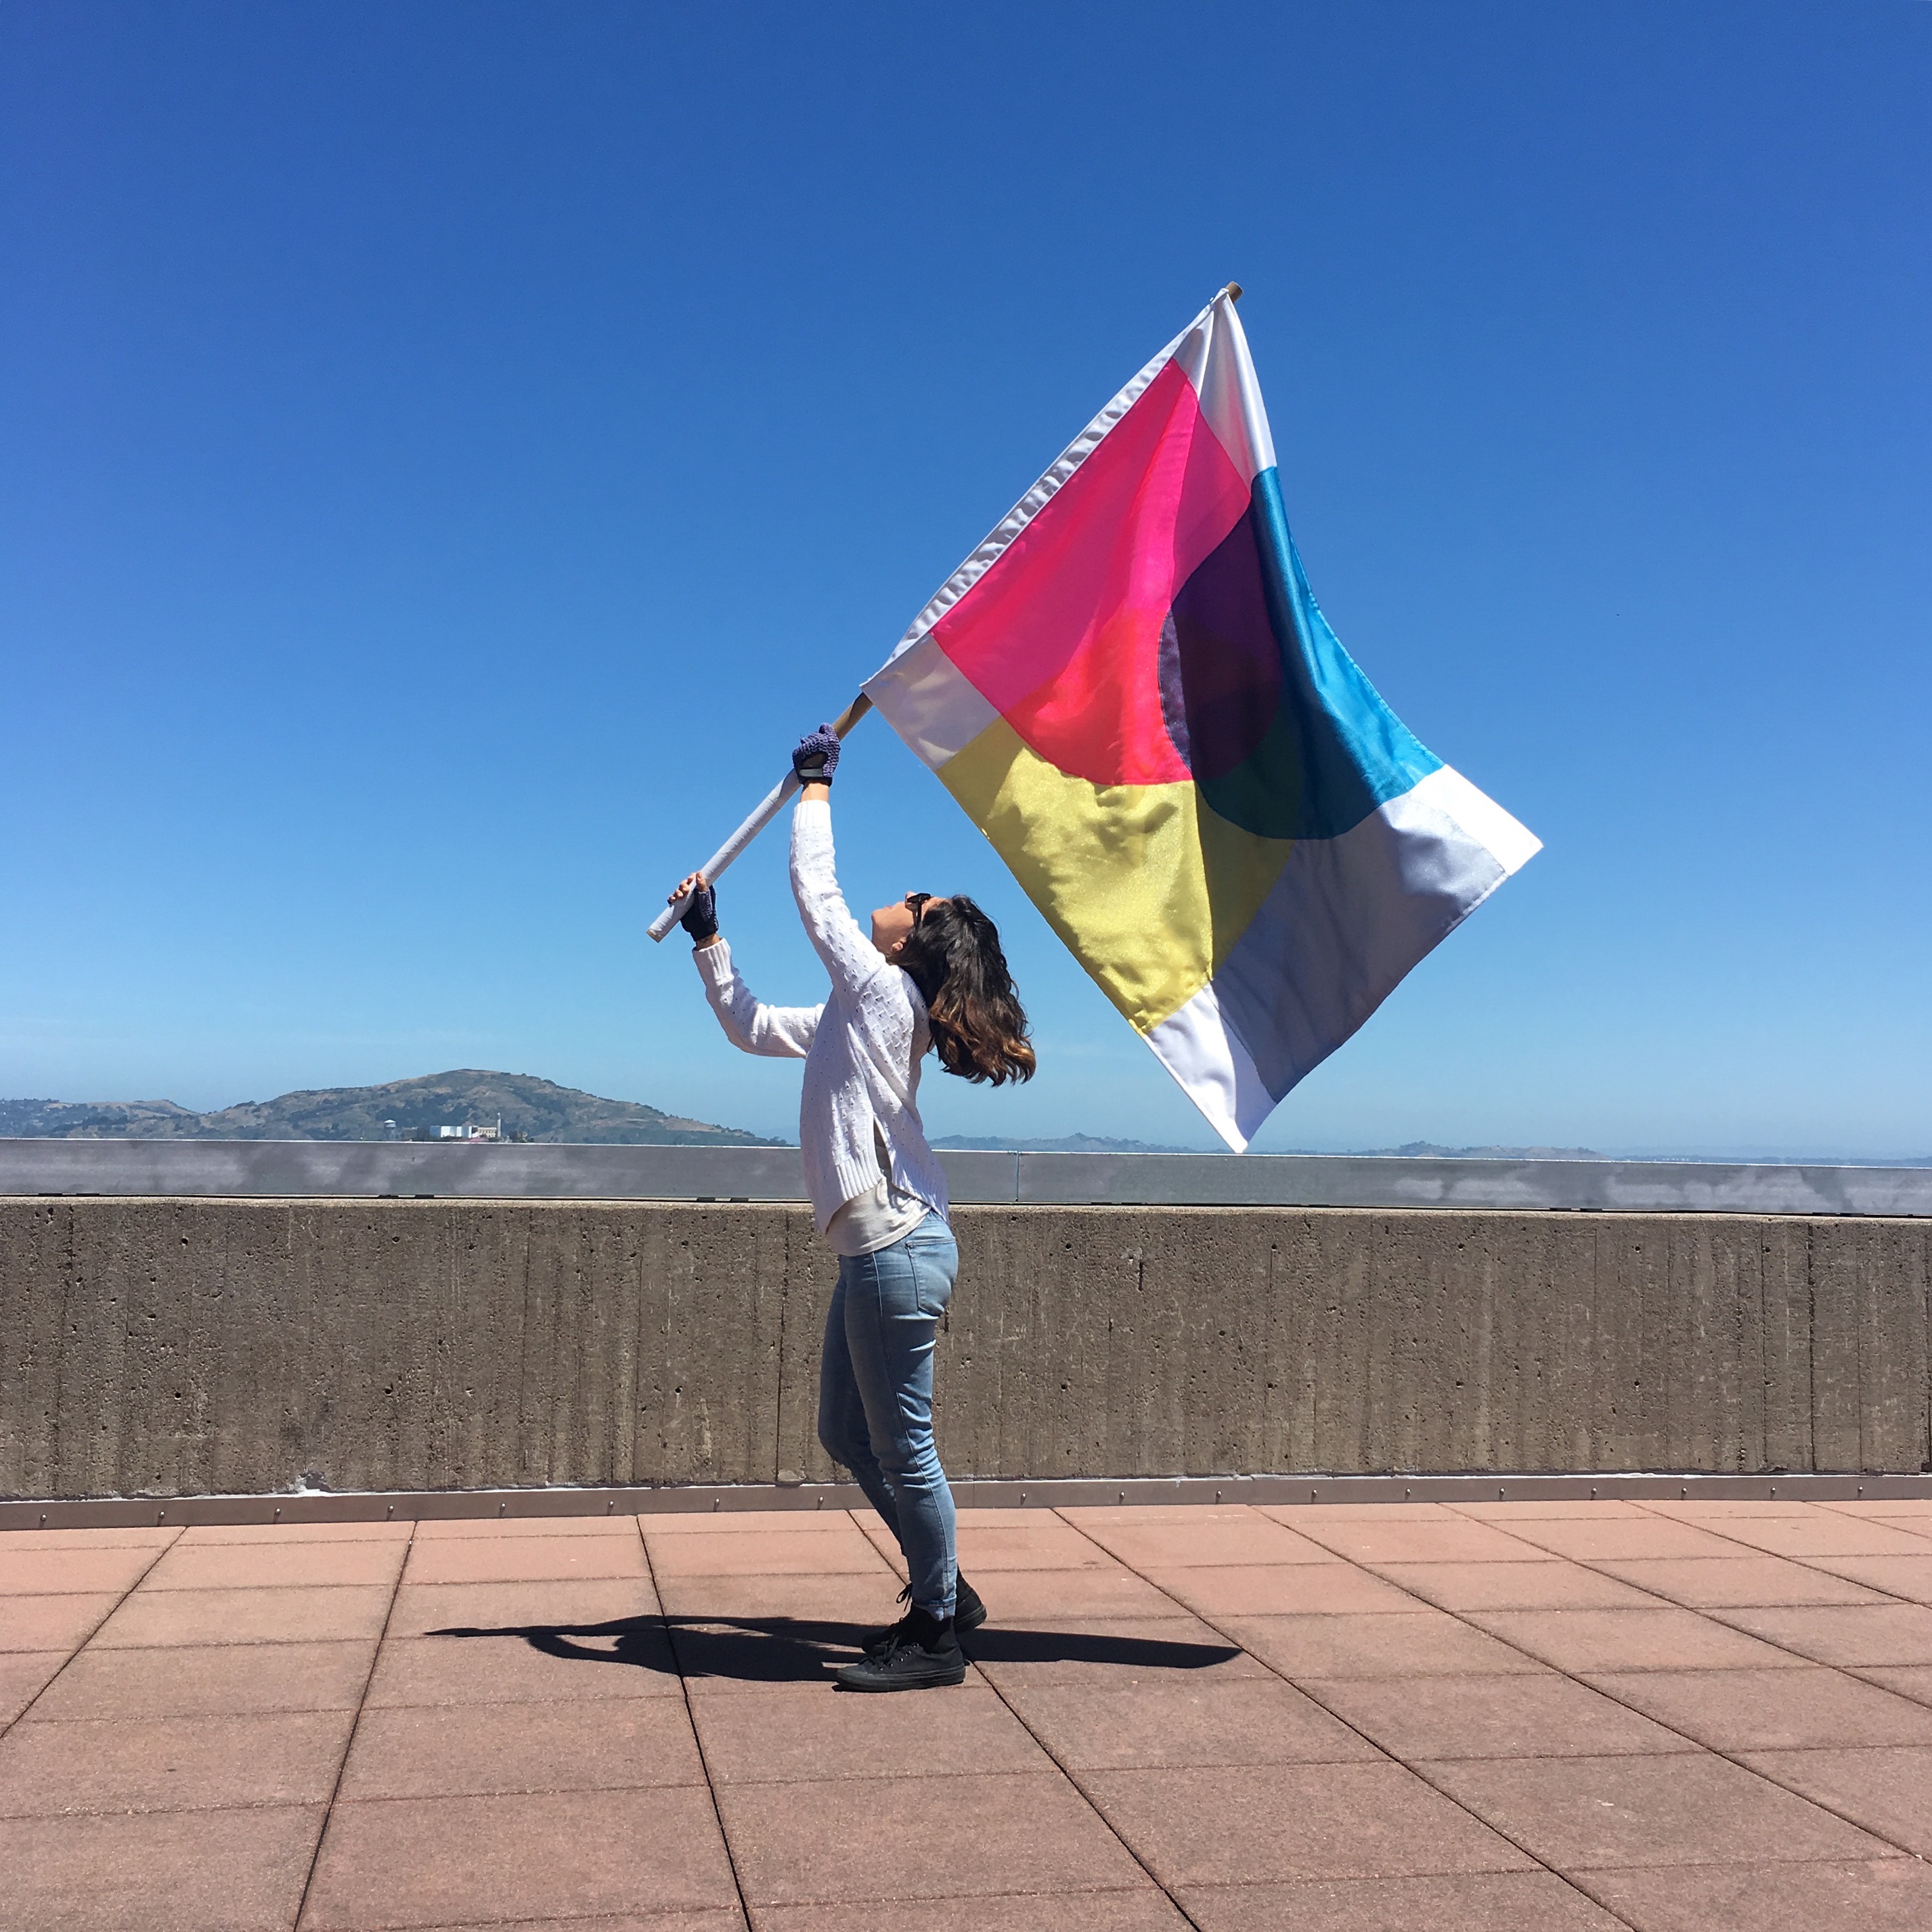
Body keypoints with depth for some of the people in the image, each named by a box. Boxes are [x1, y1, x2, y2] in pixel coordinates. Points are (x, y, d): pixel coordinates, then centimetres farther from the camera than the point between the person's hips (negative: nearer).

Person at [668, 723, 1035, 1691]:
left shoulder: (884, 992, -8)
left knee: (902, 1446, -1)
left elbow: (812, 886, -4)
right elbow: (750, 1026, 27)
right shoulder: (858, 1014, 17)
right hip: (875, 1249, 10)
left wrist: (815, 783, 7)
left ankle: (936, 1632, 12)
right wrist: (707, 939, 23)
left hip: (898, 1248, -10)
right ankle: (941, 1588, 29)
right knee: (846, 1432, 17)